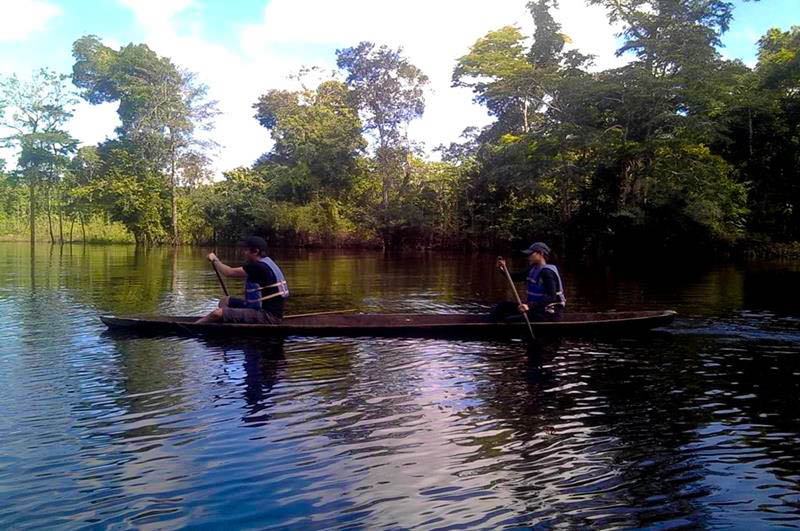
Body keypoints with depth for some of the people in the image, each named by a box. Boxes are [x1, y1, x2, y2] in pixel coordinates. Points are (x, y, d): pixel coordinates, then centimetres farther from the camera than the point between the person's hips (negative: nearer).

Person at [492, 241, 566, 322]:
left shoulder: (546, 272, -18)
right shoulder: (534, 270, 10)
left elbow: (551, 297, -29)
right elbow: (515, 277, 20)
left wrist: (530, 306, -39)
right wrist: (503, 269, 0)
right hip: (537, 308, 10)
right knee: (503, 306, 7)